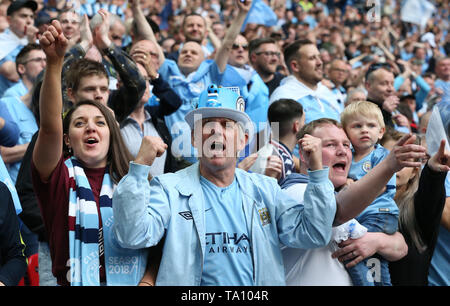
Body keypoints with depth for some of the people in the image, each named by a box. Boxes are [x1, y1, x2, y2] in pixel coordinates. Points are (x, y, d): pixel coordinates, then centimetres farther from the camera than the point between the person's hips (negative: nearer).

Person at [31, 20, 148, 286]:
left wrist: (149, 278, -14)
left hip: (130, 282, 2)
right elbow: (50, 125, -19)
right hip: (73, 281, -2)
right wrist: (55, 62, -29)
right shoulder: (60, 176, -3)